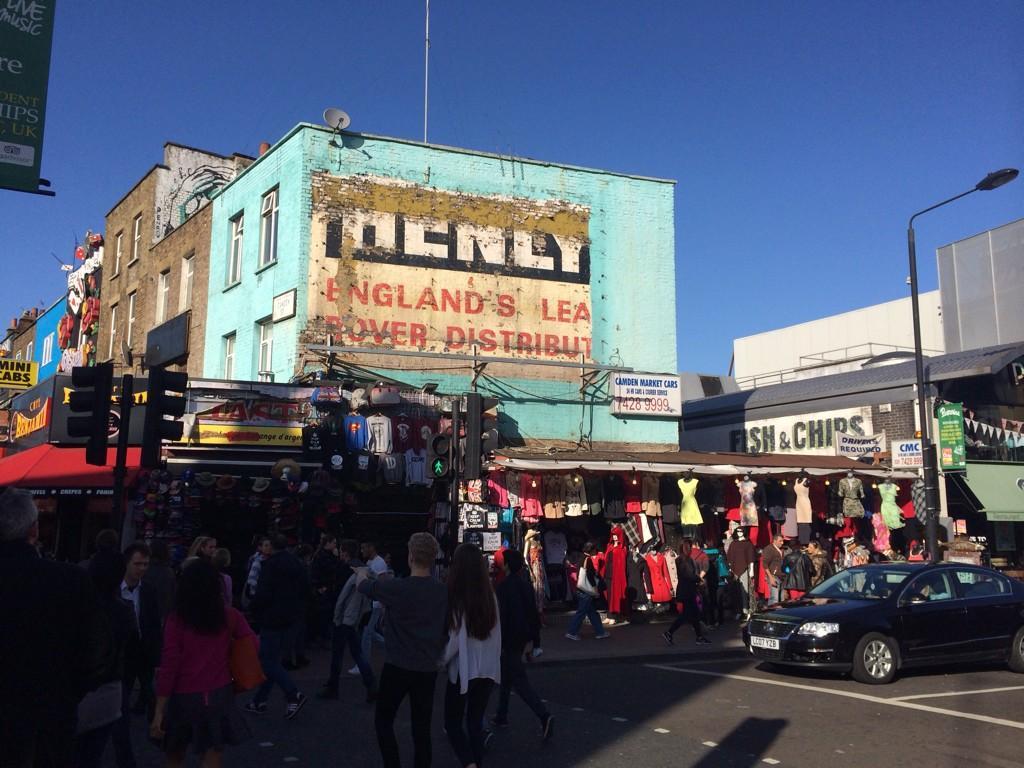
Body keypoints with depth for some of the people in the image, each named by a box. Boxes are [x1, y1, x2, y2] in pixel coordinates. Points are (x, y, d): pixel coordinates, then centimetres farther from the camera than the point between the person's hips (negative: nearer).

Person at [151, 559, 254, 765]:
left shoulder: (176, 619, -8)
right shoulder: (230, 616, -3)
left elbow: (169, 667, -10)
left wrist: (159, 711, -6)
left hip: (184, 697, -1)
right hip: (219, 696, 1)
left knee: (174, 758, 22)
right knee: (212, 760, 4)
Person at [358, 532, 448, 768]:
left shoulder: (395, 588, -14)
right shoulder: (442, 591, -2)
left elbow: (361, 585, 4)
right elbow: (446, 630, 9)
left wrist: (364, 574, 27)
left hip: (398, 667, -4)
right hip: (428, 669, 4)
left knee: (383, 721, 13)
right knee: (422, 728, 10)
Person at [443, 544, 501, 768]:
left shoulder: (455, 598, -17)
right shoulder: (490, 596, -2)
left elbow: (455, 640, -15)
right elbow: (497, 635, 5)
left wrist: (440, 661, 1)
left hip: (463, 669, -4)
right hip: (487, 669, 5)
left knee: (453, 723, 11)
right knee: (476, 722, 16)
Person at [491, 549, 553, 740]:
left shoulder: (505, 586, -18)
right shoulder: (525, 583, 7)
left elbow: (502, 615, -21)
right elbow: (532, 611, 12)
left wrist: (499, 641, -16)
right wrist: (533, 632, 17)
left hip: (509, 639, -9)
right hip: (523, 636, 9)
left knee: (519, 680, -8)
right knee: (506, 677, 21)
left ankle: (544, 716, -20)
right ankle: (501, 716, 30)